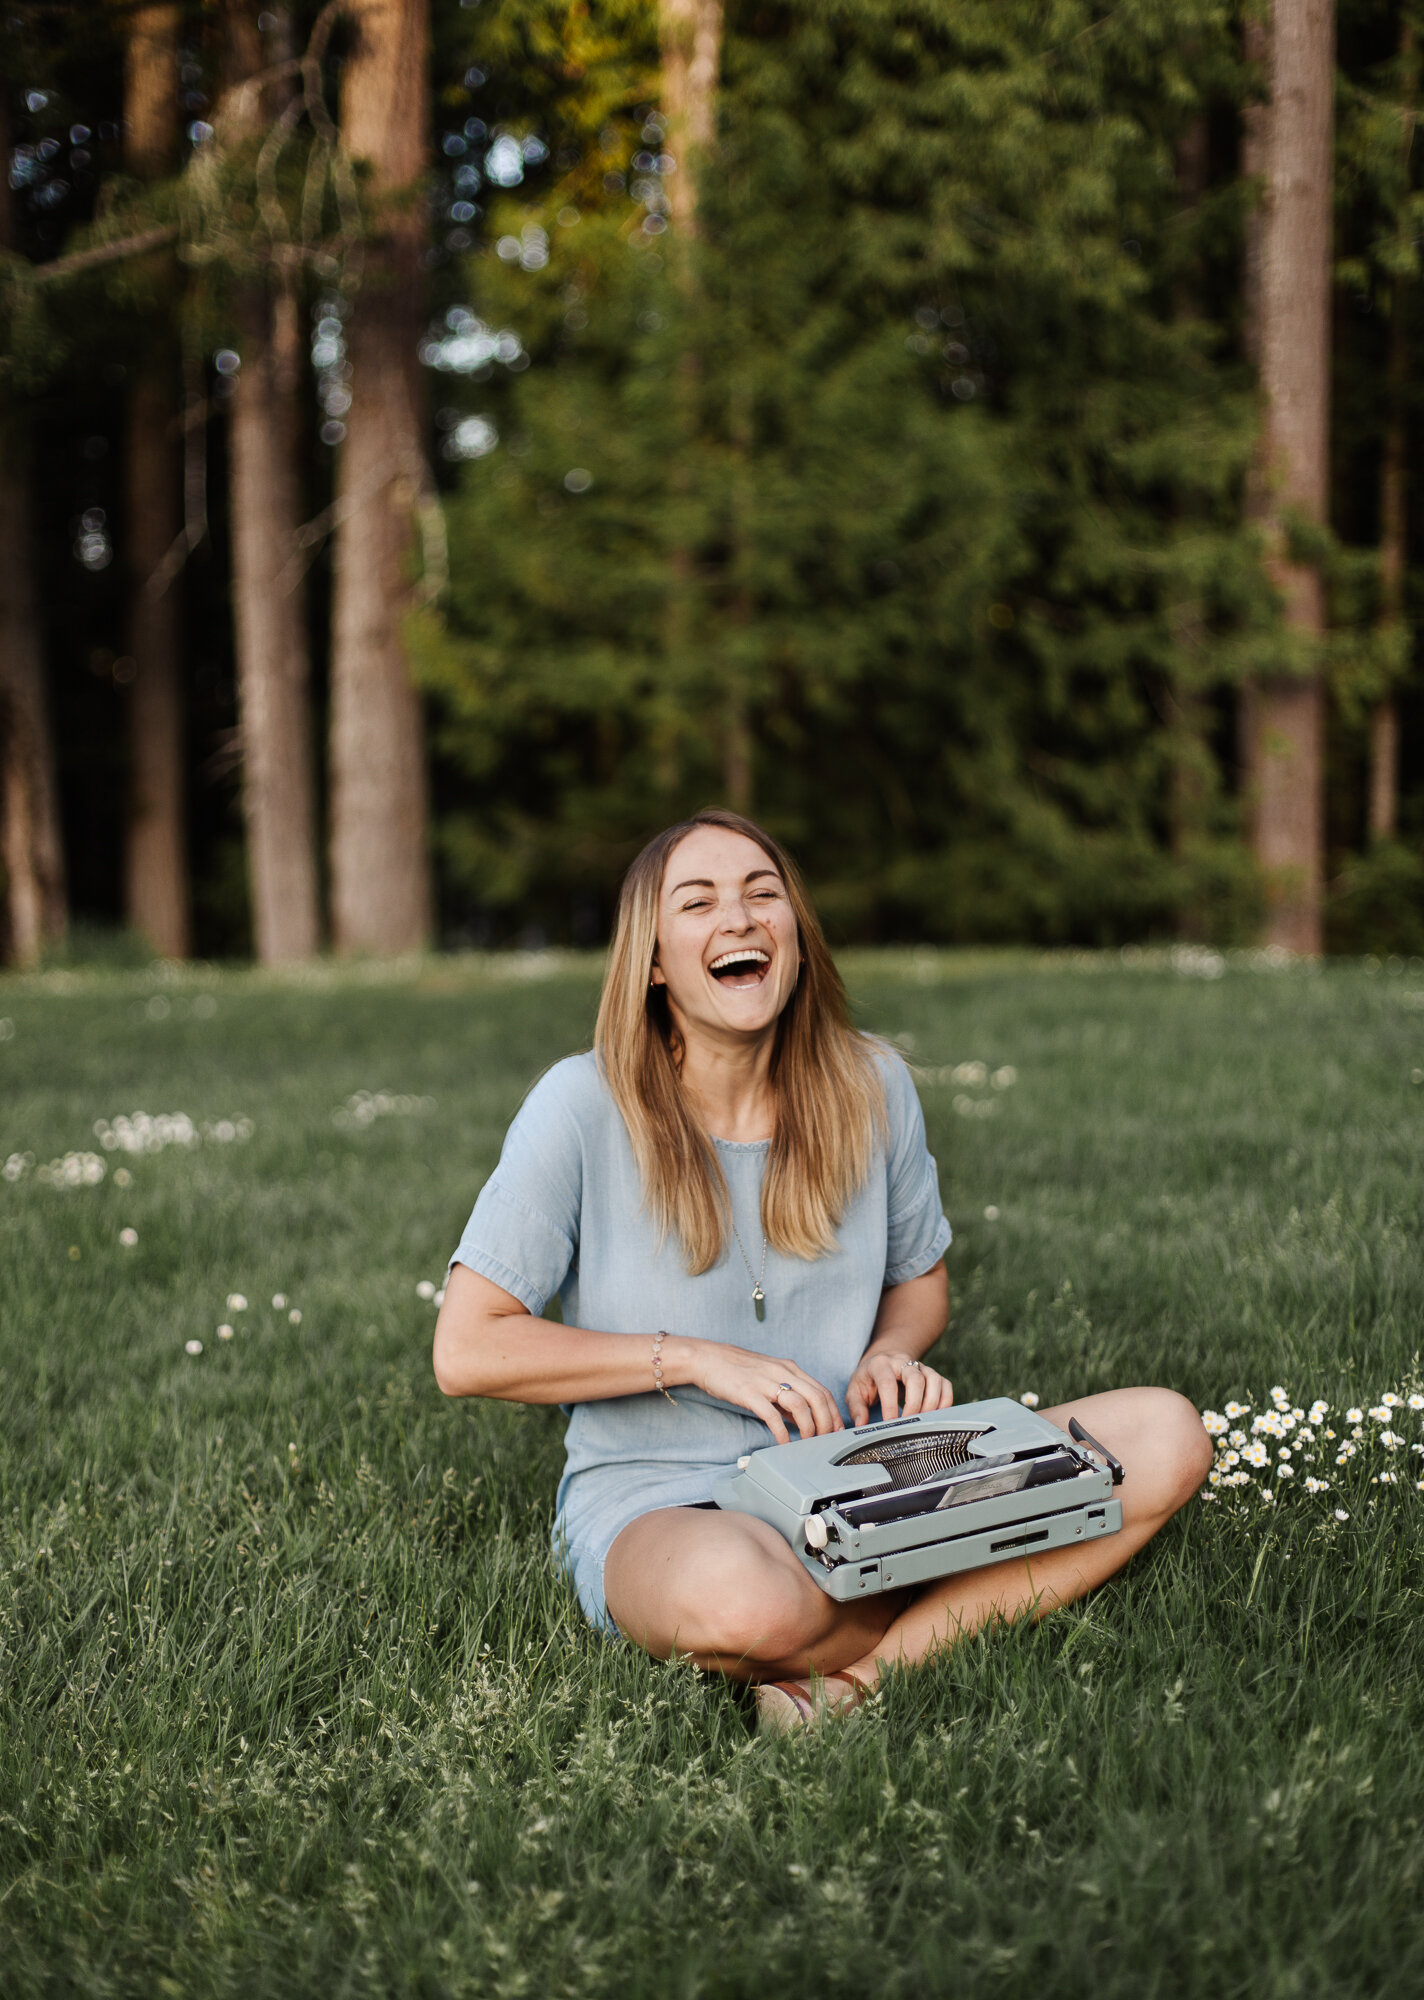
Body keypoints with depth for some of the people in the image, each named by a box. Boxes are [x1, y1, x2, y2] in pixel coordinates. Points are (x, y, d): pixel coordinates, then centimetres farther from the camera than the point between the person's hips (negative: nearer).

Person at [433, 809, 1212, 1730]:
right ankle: (971, 1610, -9)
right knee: (742, 1597, -43)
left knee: (1166, 1437, -14)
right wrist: (694, 1359, -15)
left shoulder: (872, 1086, 2)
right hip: (655, 1504, -5)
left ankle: (855, 1672, -21)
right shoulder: (586, 1108, -9)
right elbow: (465, 1351, -10)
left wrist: (890, 1354, -5)